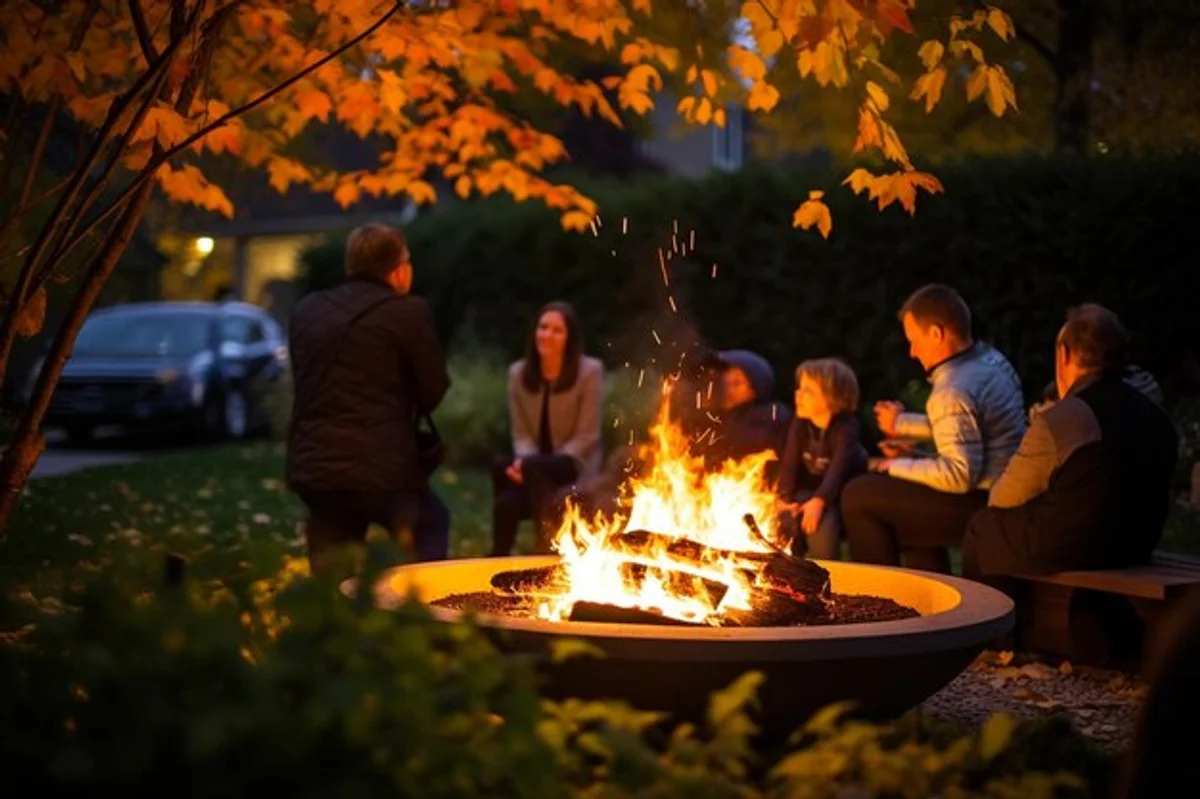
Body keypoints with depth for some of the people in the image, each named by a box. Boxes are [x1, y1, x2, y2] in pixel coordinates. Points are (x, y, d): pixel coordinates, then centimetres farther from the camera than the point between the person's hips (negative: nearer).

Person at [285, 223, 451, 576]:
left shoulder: (306, 311, 12)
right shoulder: (408, 312, -4)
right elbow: (435, 392, 0)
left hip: (312, 466, 4)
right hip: (380, 464, -4)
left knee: (331, 575, 13)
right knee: (430, 525, 21)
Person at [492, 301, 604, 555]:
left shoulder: (590, 371, -6)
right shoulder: (518, 373, 6)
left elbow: (586, 436, -9)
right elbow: (521, 433, 6)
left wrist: (530, 465, -20)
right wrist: (523, 460, -20)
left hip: (574, 467, -3)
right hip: (534, 470, 3)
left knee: (534, 468, -38)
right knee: (506, 503, -32)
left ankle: (547, 550, -29)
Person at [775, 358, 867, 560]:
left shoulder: (846, 427, -17)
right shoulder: (799, 424, 0)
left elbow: (839, 467, -31)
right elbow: (789, 462, -10)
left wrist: (819, 501, -47)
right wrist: (785, 497, -28)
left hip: (839, 494, -5)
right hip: (808, 491, 5)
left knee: (822, 525, -34)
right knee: (784, 520, -25)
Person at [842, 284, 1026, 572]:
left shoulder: (952, 393, -24)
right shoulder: (991, 359, 5)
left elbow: (959, 475, -26)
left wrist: (897, 467, -12)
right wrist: (902, 424, 24)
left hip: (983, 505, -10)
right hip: (1008, 492, 10)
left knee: (858, 496, -6)